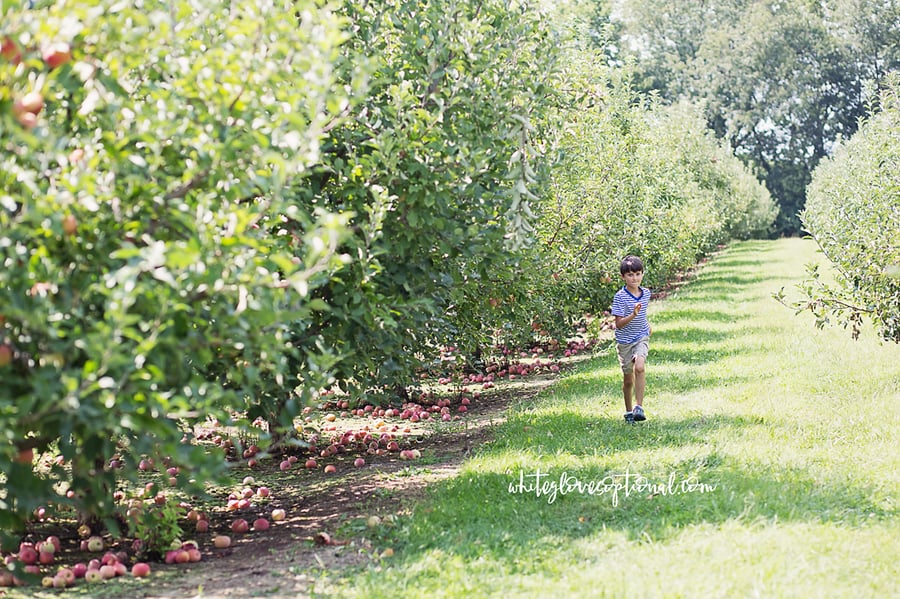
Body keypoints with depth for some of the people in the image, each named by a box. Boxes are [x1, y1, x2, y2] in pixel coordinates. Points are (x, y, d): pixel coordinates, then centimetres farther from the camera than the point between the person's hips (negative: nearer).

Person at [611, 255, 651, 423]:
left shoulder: (646, 293, 1)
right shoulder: (620, 297, -15)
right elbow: (619, 324, -19)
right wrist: (633, 315, -31)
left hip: (641, 338, 2)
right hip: (625, 340, -2)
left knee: (640, 367, -25)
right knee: (628, 379, 9)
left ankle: (638, 407, -22)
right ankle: (629, 411, 27)